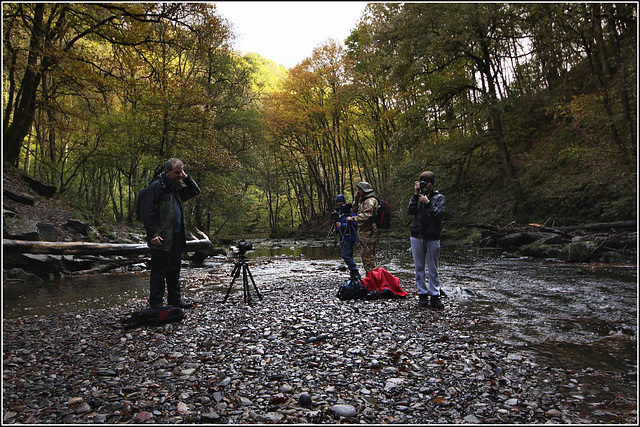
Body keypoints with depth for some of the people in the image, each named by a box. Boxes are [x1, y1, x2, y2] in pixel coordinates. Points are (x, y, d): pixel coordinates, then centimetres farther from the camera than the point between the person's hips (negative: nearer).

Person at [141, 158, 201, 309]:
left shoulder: (177, 187, 15)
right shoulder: (156, 187, -10)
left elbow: (195, 191, 25)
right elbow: (148, 212, -14)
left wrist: (186, 178, 9)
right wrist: (152, 234, -20)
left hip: (177, 237, 8)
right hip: (162, 238, -8)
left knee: (174, 270, 15)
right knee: (159, 271, -1)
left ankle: (175, 299, 25)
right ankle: (156, 303, 9)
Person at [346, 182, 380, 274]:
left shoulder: (370, 201, -15)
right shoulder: (363, 200, 17)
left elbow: (366, 216, -26)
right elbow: (355, 210, 22)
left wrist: (352, 218, -20)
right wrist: (356, 199, 10)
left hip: (369, 234, -11)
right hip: (364, 233, 11)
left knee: (369, 256, -8)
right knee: (365, 256, 17)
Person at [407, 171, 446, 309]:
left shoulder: (439, 197, 3)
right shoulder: (418, 196, 8)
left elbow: (440, 214, -10)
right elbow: (410, 211, -6)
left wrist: (428, 203, -15)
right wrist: (416, 195, -10)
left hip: (432, 237, -2)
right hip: (417, 236, 2)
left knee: (433, 268, 3)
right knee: (419, 267, 7)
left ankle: (435, 296, 10)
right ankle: (422, 294, 17)